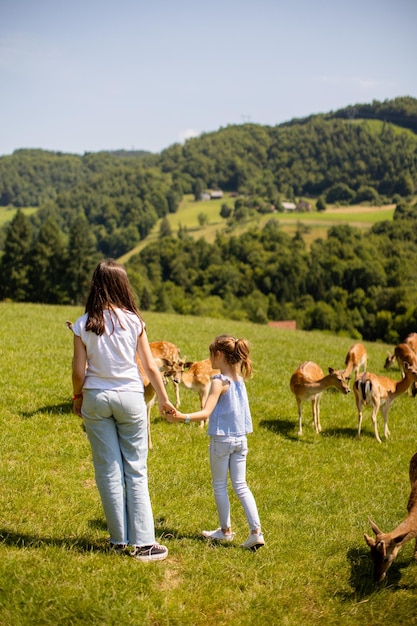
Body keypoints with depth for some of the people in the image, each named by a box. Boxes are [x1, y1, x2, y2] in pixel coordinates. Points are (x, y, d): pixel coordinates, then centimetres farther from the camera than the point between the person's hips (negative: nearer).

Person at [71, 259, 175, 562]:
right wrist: (164, 400, 10)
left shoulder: (84, 324, -5)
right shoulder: (133, 321, -6)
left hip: (96, 399, 1)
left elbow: (79, 370, -4)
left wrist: (77, 397, 14)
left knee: (108, 470, 9)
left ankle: (120, 540, 16)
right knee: (136, 471, 5)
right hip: (130, 398, -1)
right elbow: (150, 366, -3)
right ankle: (143, 542, 6)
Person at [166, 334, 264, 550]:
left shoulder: (220, 381, -15)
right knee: (240, 485, 8)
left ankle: (225, 530, 19)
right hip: (241, 438, 6)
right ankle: (256, 530, -2)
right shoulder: (239, 379, 5)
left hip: (221, 439, -6)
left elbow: (206, 413, -23)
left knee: (219, 486, 9)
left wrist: (182, 417, -34)